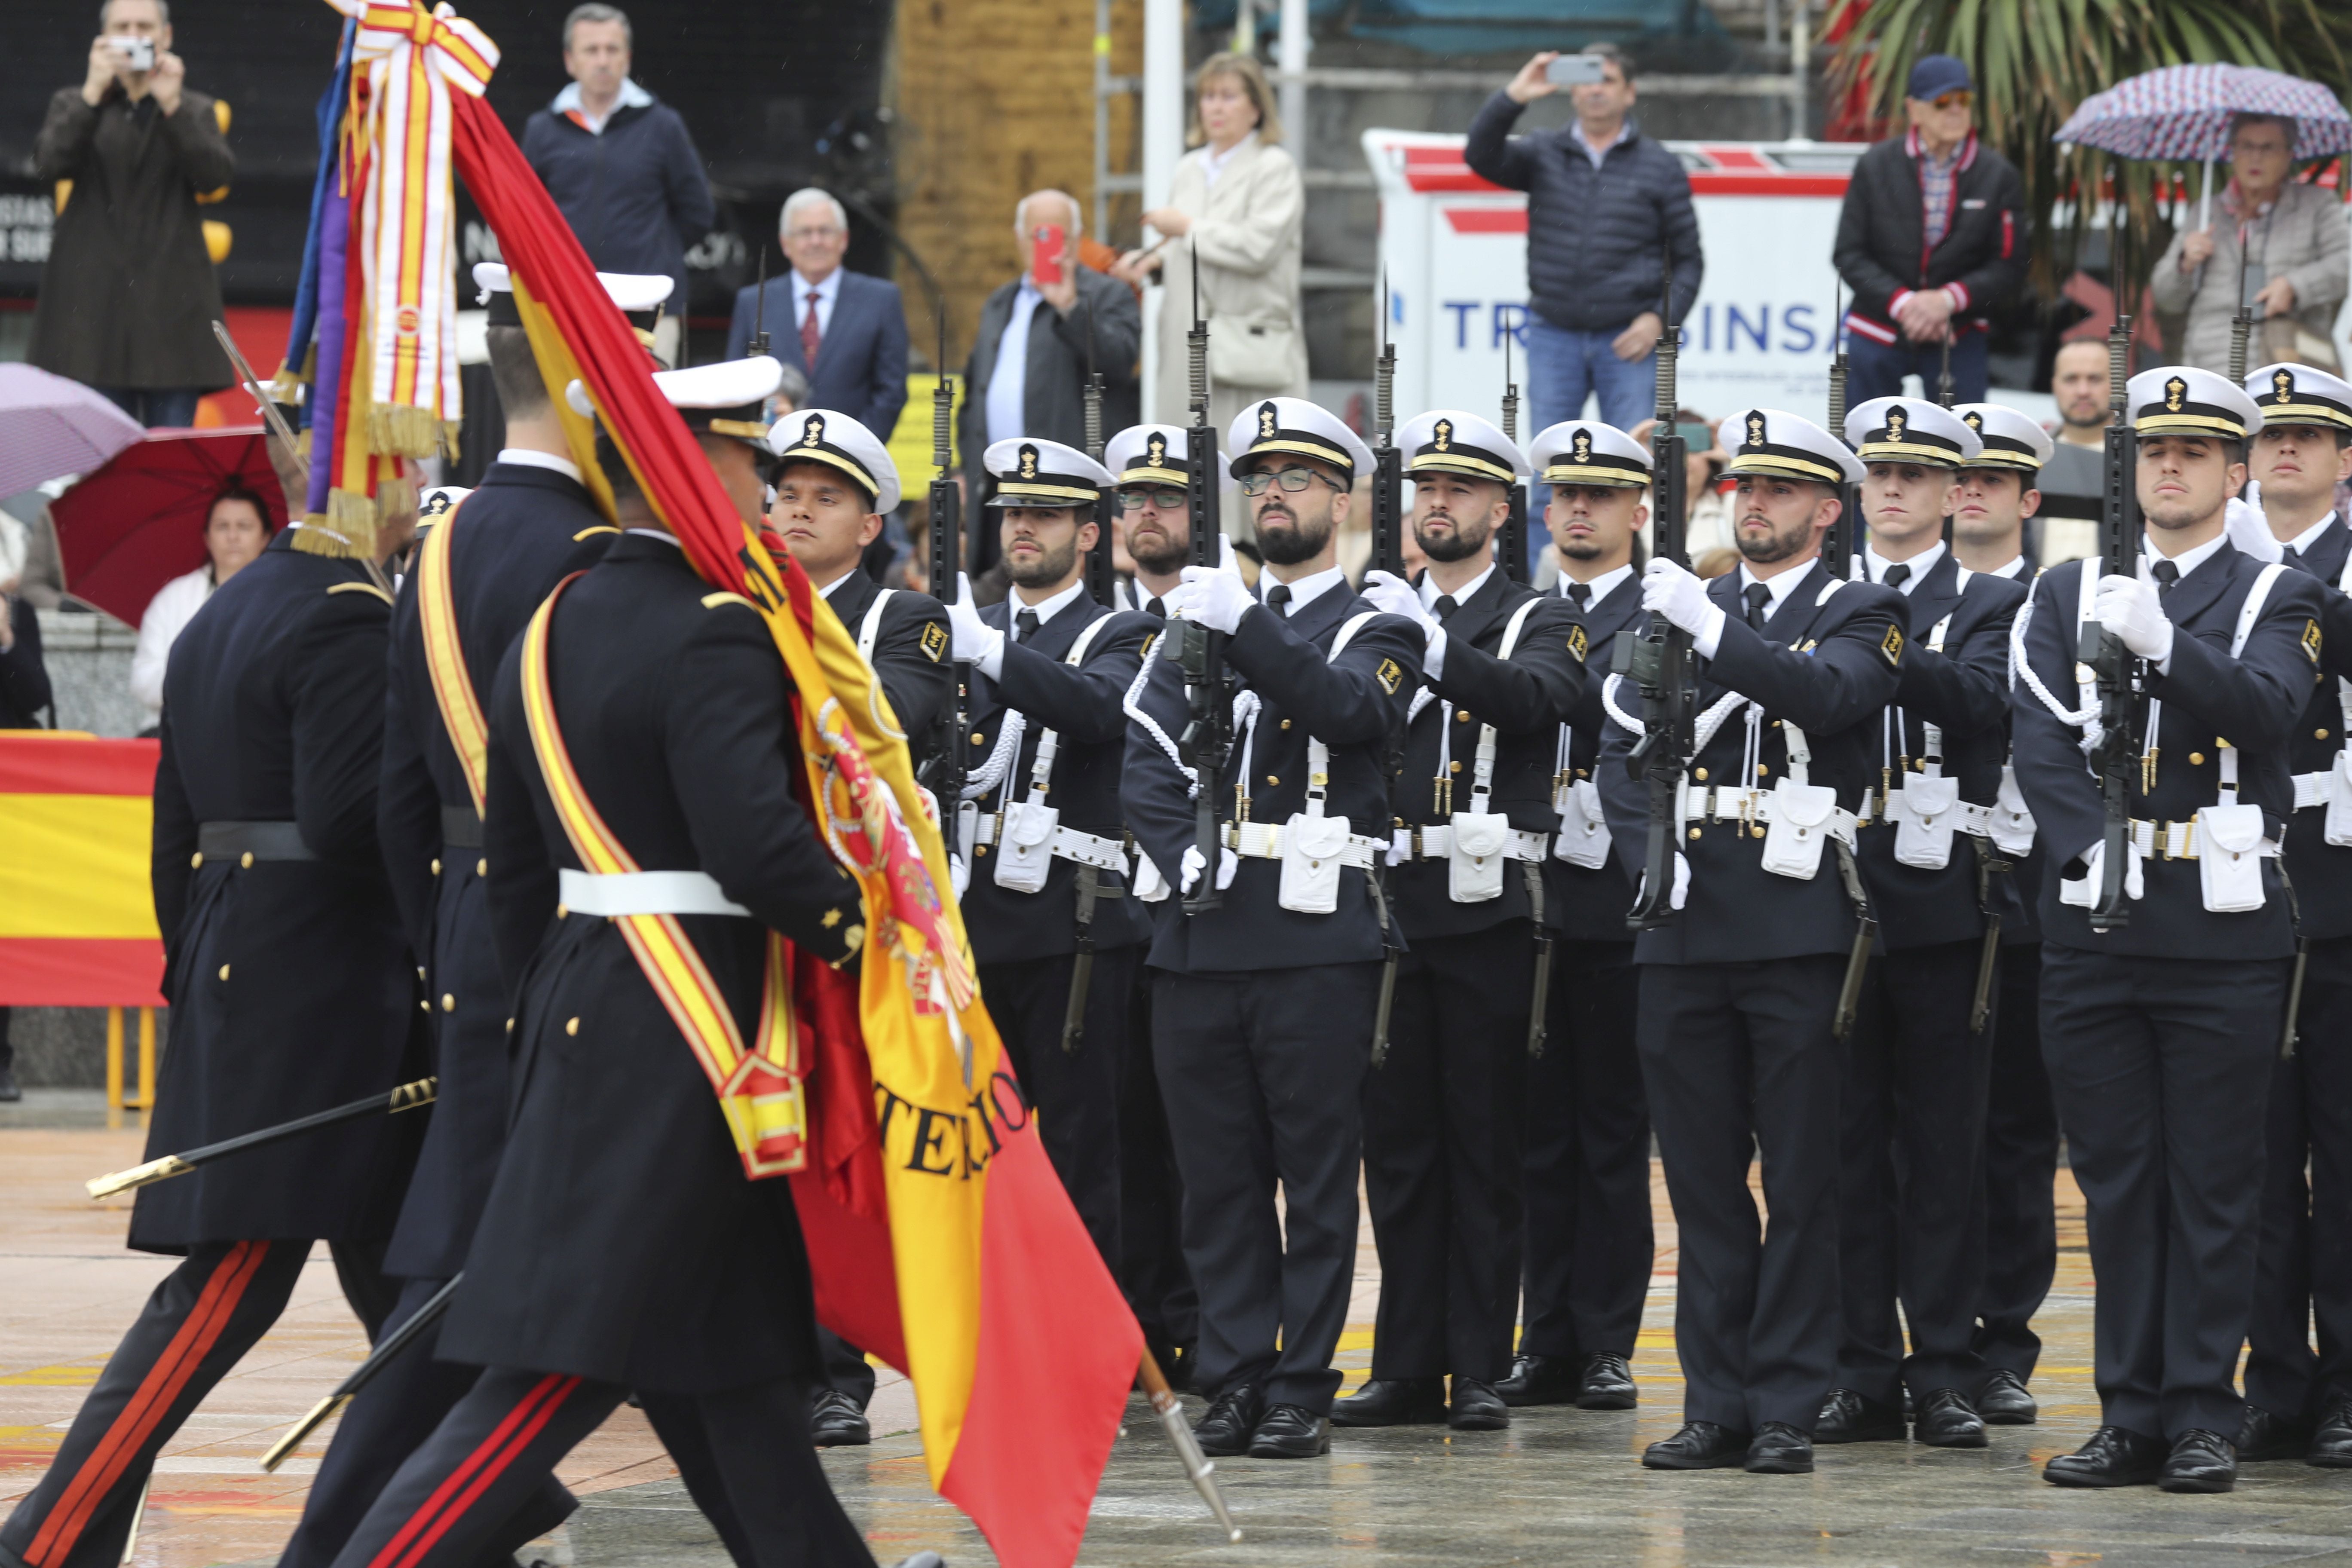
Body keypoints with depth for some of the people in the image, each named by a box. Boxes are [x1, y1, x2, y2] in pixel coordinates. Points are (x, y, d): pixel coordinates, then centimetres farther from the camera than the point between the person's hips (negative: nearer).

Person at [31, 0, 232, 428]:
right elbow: (49, 166, -6)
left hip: (171, 298, 0)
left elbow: (216, 176, -5)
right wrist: (93, 94, -13)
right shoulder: (74, 104, 13)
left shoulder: (196, 111, 13)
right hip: (95, 293, 0)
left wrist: (172, 105, -13)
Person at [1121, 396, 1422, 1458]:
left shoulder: (1376, 632, 6)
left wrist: (1245, 626, -27)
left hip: (1317, 939, -4)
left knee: (1317, 1172, -2)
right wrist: (1182, 861, -9)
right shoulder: (1197, 624, 17)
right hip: (1199, 937, 4)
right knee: (1216, 1174, 5)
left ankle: (1304, 1388, 2)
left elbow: (1349, 709, -17)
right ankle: (1233, 1380, 10)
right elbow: (1146, 763, 8)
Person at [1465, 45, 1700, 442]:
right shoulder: (1544, 154, 10)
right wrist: (1513, 99, -19)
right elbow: (1482, 157, -7)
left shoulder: (1660, 167, 7)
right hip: (1553, 337, 2)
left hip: (1628, 339, -1)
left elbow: (1689, 259, 9)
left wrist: (1660, 319, -6)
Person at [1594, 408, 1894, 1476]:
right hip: (1687, 930, 4)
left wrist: (1709, 625, -26)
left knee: (1801, 1180, -2)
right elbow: (1620, 752, 11)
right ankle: (1716, 1403, 10)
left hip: (1799, 933, -4)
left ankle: (1787, 1410, 2)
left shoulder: (1861, 617, 4)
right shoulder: (1676, 611, 16)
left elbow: (1825, 694, -18)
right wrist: (1652, 857, -5)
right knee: (1701, 1177, 6)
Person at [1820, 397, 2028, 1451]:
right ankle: (1863, 1373, 8)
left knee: (1944, 1144, 0)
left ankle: (1946, 1375, 4)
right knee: (1848, 1138, 3)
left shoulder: (1990, 603, 6)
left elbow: (1980, 696, -16)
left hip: (1940, 900, -2)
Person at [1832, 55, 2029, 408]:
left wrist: (1949, 299, -17)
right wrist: (1901, 302, -17)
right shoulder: (1876, 167, -1)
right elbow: (1850, 255, -2)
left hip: (1956, 336, -1)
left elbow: (2010, 267, -2)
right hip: (1878, 335, 1)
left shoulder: (1998, 176, -3)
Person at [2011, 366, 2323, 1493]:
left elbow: (2265, 711, -15)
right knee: (2115, 1179, 5)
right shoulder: (2069, 593, 13)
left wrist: (2161, 641, -29)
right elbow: (2040, 739, 2)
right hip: (2093, 929, 2)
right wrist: (2093, 854, -13)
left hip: (2222, 931, -2)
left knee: (2214, 1184, 0)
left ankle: (2203, 1419, 4)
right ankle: (2131, 1414, 10)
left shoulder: (2277, 599, 5)